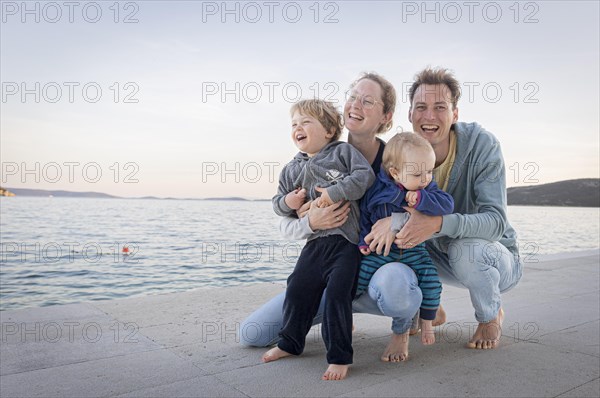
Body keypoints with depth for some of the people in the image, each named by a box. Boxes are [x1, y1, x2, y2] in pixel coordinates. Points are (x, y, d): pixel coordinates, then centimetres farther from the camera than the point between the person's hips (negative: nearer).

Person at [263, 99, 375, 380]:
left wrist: (335, 193, -20)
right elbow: (278, 202, 17)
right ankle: (290, 343, 31)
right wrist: (287, 202, -7)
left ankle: (339, 357, 4)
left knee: (337, 294, -10)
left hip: (347, 240, -5)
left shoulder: (343, 151, 0)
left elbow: (365, 175, -12)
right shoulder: (292, 170, 13)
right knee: (297, 289, 8)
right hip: (316, 241, 5)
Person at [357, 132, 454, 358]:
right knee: (356, 279, -13)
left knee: (431, 281, -12)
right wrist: (363, 240, -5)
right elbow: (363, 214, 0)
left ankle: (427, 322, 14)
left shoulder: (427, 189, -7)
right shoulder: (377, 189, -13)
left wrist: (421, 199, -32)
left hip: (414, 250, 2)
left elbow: (447, 204, -22)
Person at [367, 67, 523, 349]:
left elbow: (496, 222, -32)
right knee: (394, 242, -19)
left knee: (467, 248, -36)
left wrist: (438, 223, -50)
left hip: (497, 259, -3)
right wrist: (394, 220, -41)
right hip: (443, 257, 4)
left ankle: (491, 317, -2)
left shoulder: (481, 144, -24)